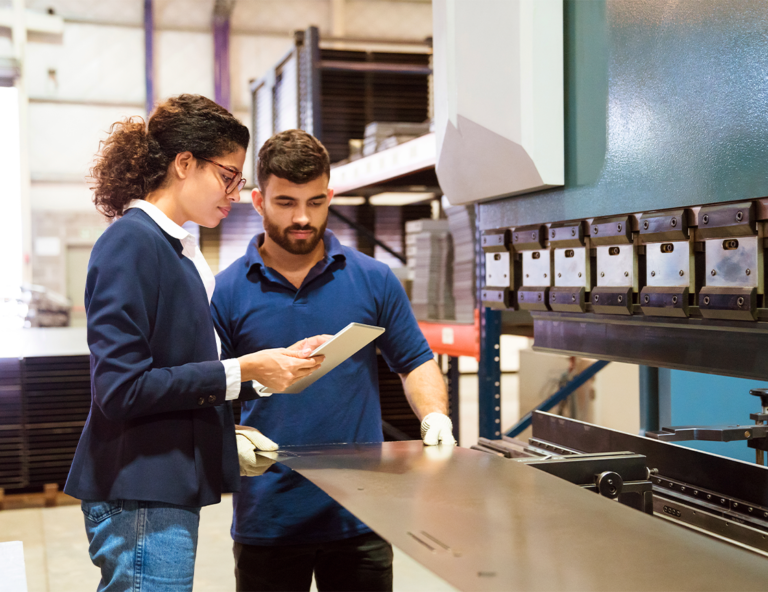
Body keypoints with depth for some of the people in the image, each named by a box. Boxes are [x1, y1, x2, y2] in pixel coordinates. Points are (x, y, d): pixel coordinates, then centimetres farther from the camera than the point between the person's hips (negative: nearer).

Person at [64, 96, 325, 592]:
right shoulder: (131, 243, -14)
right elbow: (120, 387, -21)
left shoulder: (179, 248, 13)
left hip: (171, 490, 9)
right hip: (141, 499, -9)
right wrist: (241, 372, -19)